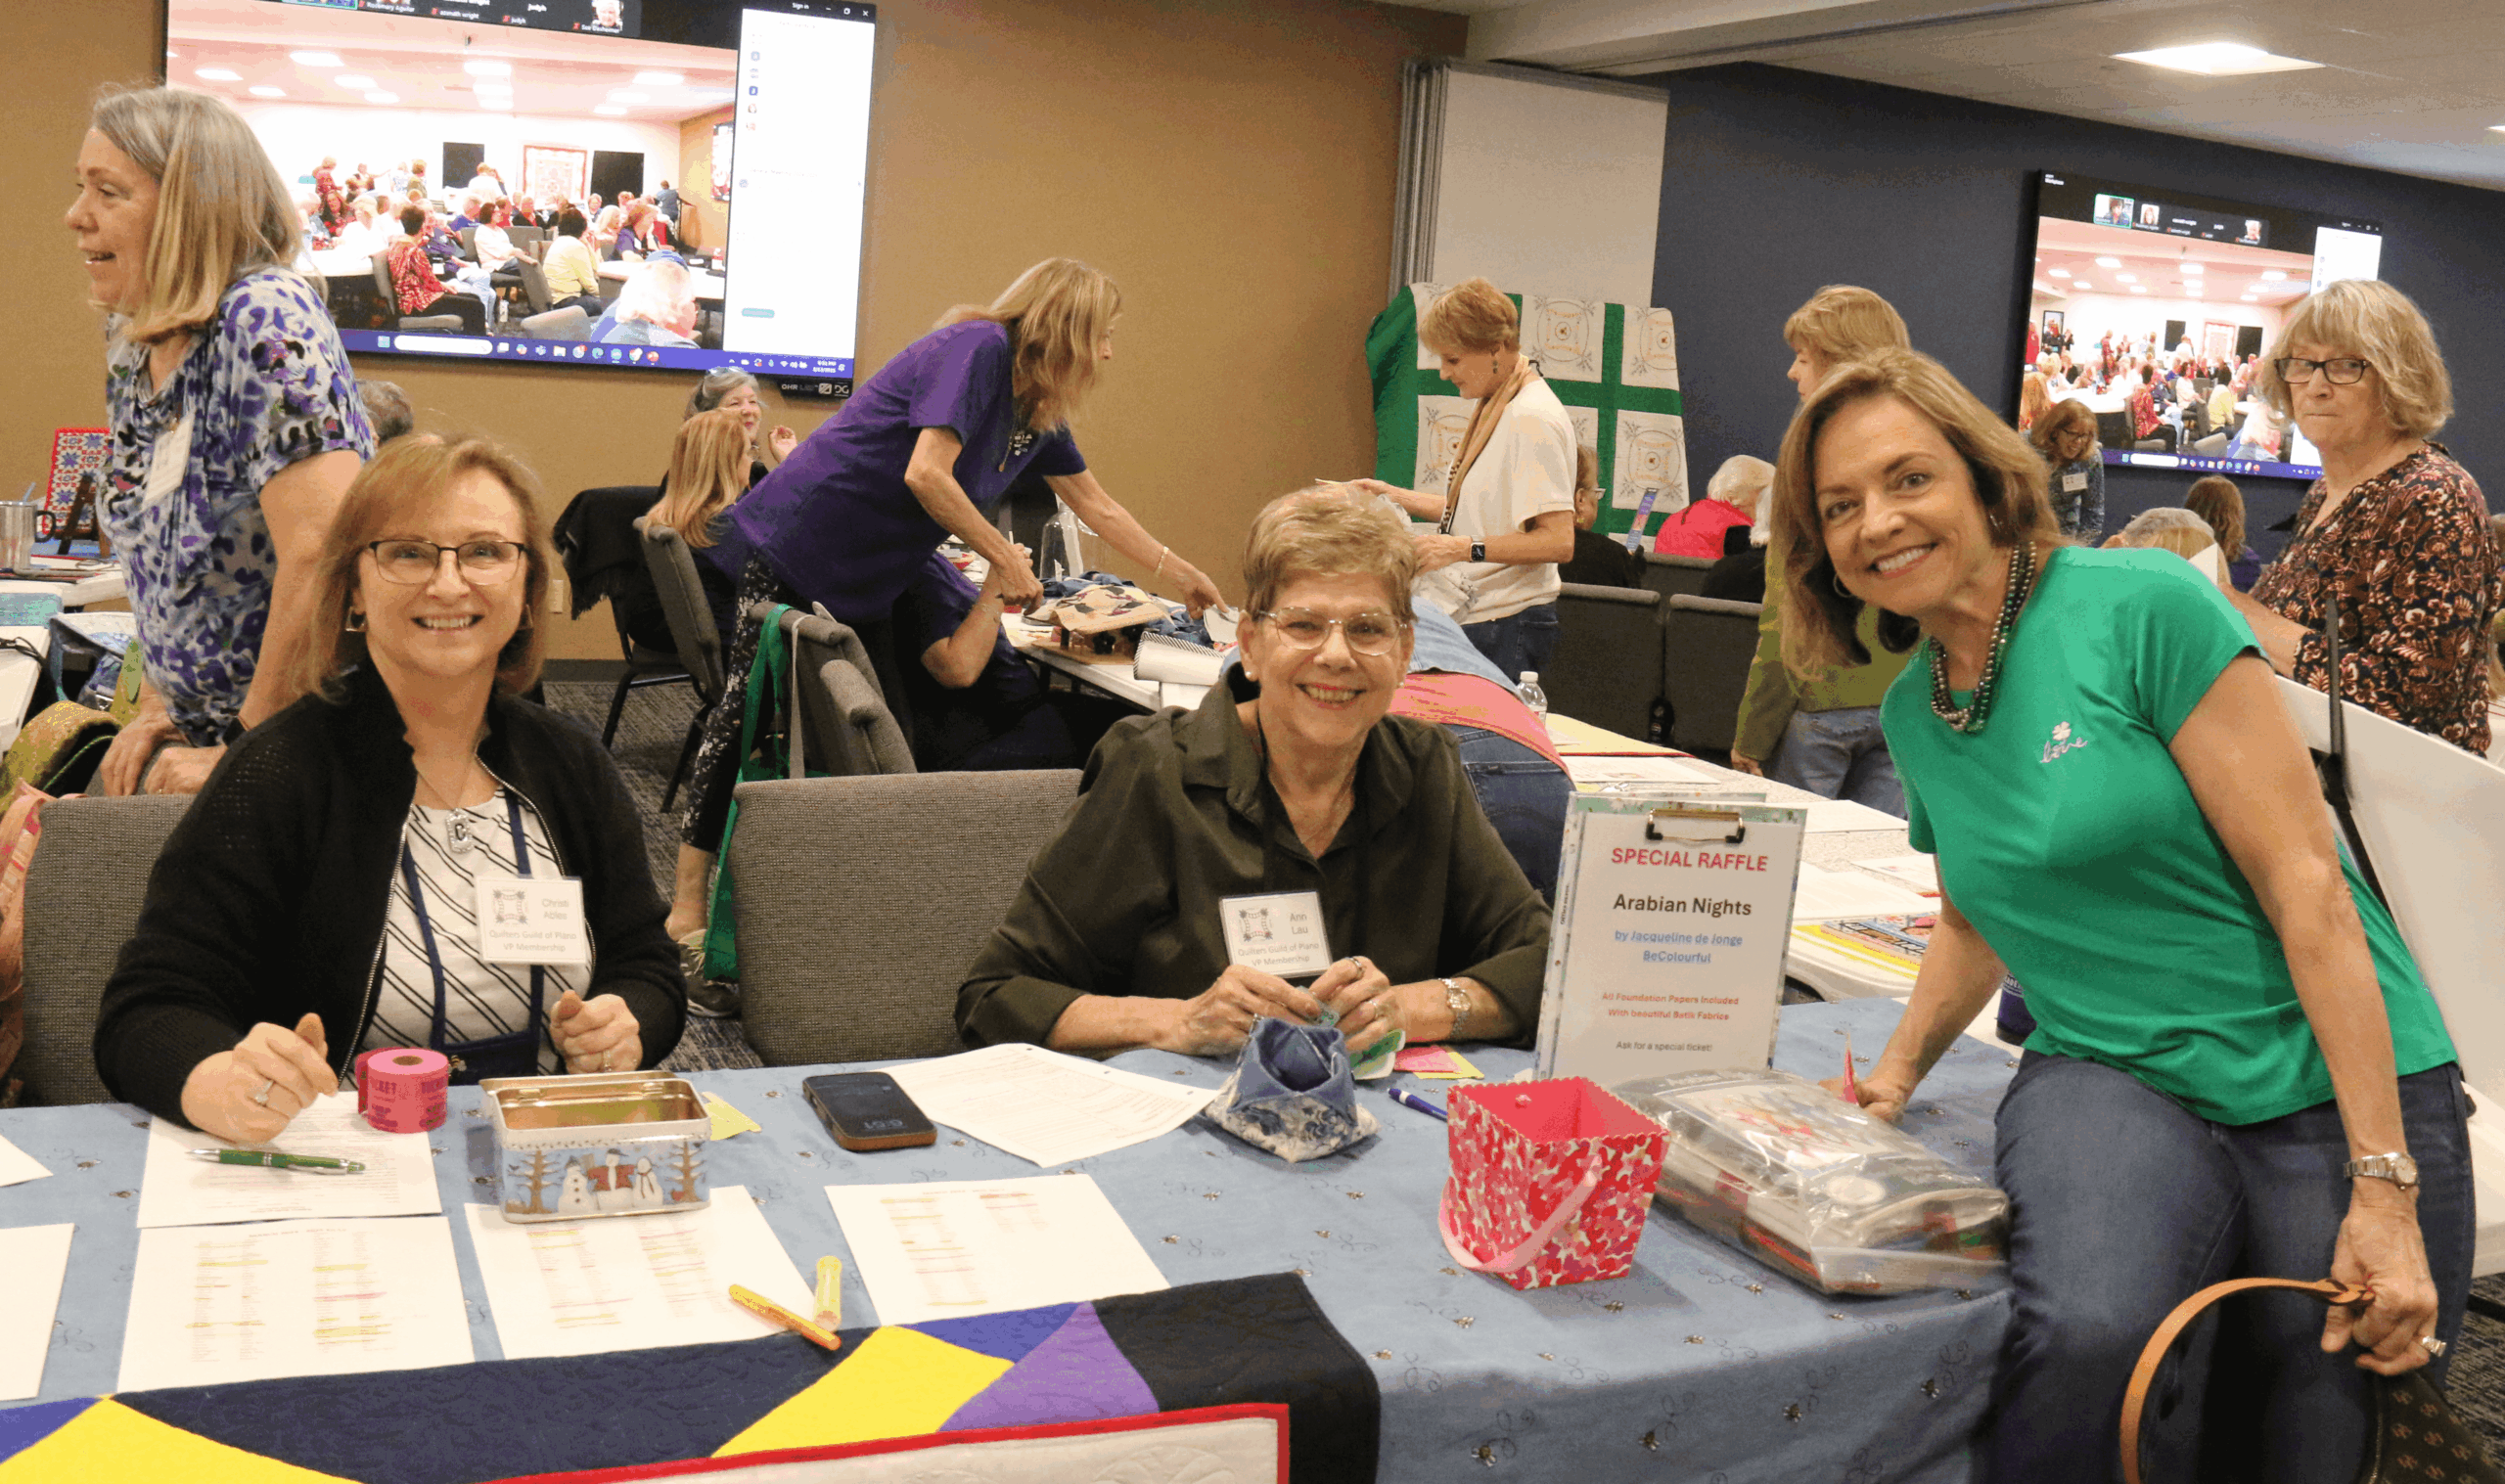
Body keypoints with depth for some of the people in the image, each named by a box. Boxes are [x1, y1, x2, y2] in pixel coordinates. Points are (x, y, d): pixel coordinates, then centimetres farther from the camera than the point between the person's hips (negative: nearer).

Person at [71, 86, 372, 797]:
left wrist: (247, 750, -21)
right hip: (201, 728, 8)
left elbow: (322, 548, -29)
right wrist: (158, 699, 7)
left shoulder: (264, 320, -20)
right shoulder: (132, 340, 6)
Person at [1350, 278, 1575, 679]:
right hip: (1471, 615, 9)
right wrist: (1395, 496, 17)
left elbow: (1558, 541, -22)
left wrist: (1462, 548, -27)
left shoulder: (1533, 418, -17)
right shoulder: (1494, 407, 14)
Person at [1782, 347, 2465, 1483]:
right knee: (2086, 1335, -29)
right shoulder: (1912, 712, 9)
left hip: (2326, 1085, -2)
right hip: (2111, 1081, 3)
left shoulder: (2143, 607, -10)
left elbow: (2306, 884, -13)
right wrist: (1898, 1069, 11)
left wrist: (2385, 1186, -16)